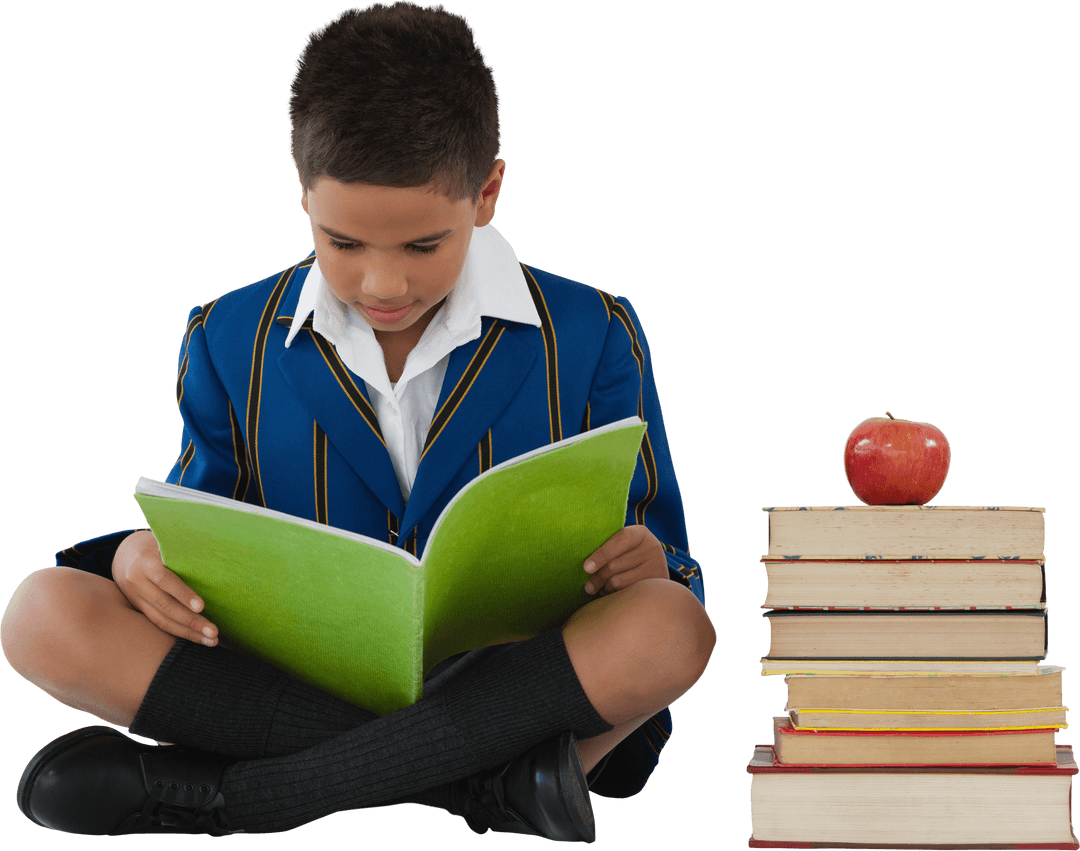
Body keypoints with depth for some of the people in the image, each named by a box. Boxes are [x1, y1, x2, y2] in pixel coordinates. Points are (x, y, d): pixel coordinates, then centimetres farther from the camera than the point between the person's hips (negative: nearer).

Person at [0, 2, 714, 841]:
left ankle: (214, 792, -27)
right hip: (285, 689, 2)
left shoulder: (590, 340, 2)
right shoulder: (232, 343, 8)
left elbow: (671, 578, 6)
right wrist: (142, 557, -10)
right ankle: (496, 778, -28)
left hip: (514, 687, -1)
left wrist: (646, 567, -20)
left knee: (671, 628, -34)